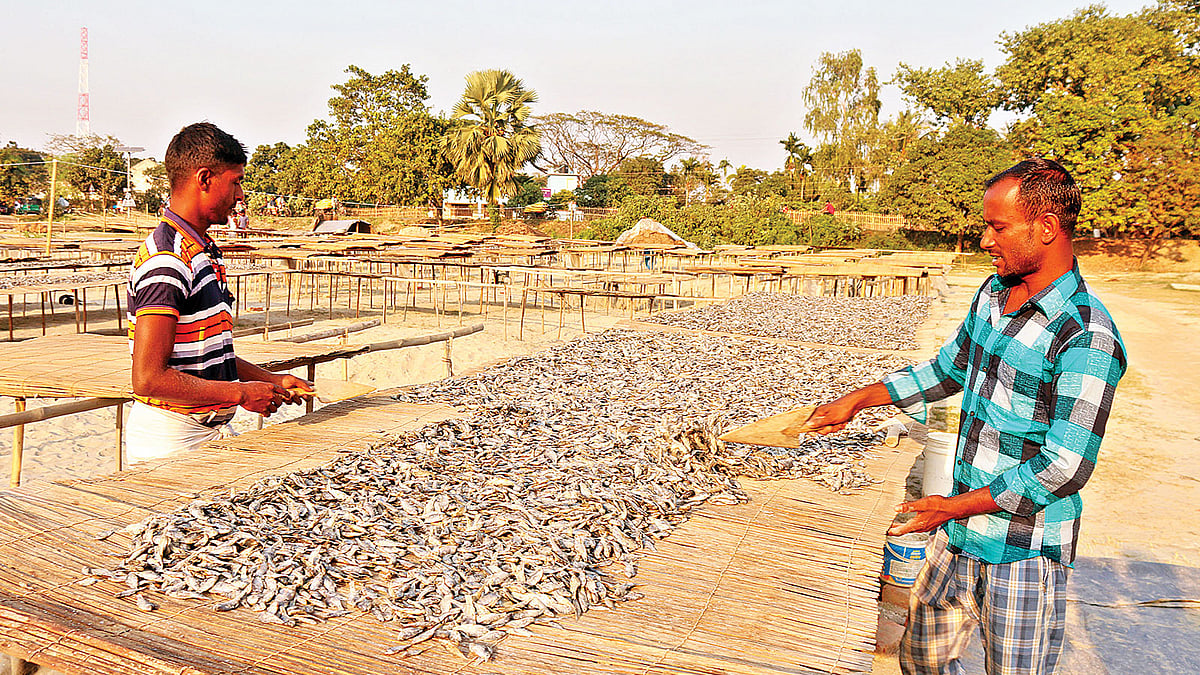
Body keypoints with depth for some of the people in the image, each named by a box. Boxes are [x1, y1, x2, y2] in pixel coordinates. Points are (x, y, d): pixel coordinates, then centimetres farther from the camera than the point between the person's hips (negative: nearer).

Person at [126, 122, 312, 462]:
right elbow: (148, 379, -23)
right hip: (169, 442, -9)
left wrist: (271, 380, 12)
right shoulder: (165, 262, -18)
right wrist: (242, 393, -16)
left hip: (212, 431, 9)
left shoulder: (205, 252, 14)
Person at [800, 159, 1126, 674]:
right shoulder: (991, 294, 4)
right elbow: (947, 370, 19)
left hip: (1025, 552, -7)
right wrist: (857, 400, 16)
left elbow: (1065, 468, -23)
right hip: (961, 533, 7)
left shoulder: (1087, 337, -22)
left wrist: (954, 506, -18)